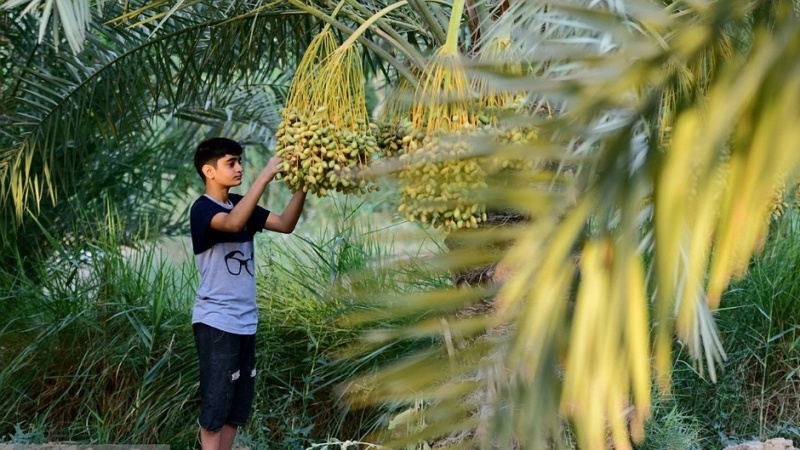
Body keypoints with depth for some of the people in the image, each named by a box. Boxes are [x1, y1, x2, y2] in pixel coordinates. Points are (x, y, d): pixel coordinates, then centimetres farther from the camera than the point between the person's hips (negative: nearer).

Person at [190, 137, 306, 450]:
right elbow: (233, 224, -34)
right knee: (215, 403, -3)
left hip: (244, 321, 8)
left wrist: (302, 186, -9)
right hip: (215, 321, -8)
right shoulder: (203, 209, -12)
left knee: (238, 404, 12)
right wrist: (266, 176, -33)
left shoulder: (240, 204, 11)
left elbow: (285, 224, 6)